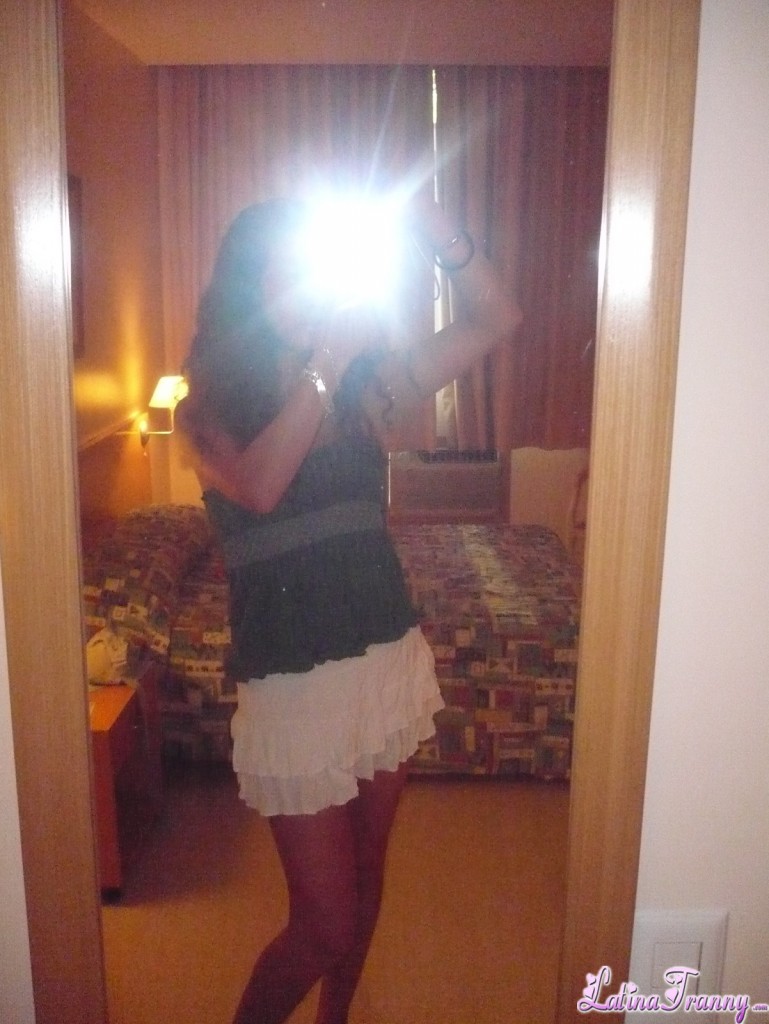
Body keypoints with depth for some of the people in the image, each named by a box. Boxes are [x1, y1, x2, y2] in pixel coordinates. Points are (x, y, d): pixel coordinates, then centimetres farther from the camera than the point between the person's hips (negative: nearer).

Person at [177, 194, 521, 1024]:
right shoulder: (209, 409, -7)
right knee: (324, 923, 3)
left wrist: (445, 241, -14)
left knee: (364, 877, 20)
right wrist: (323, 368, -26)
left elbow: (496, 321, 1)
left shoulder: (366, 384, 2)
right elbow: (260, 488, -28)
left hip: (390, 661, 4)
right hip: (293, 686, -4)